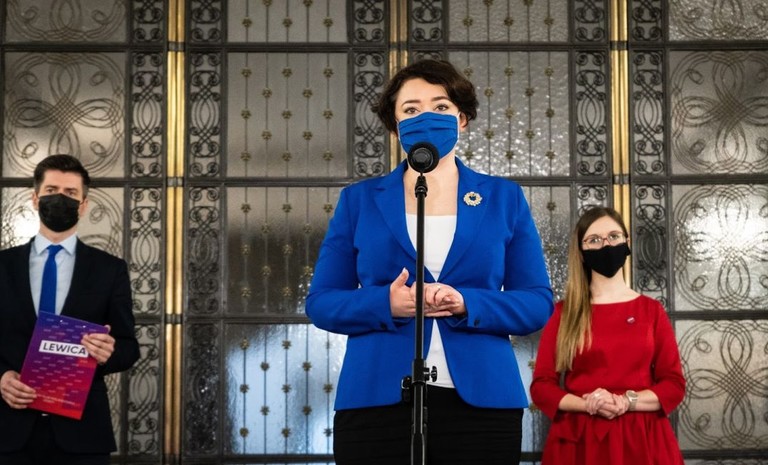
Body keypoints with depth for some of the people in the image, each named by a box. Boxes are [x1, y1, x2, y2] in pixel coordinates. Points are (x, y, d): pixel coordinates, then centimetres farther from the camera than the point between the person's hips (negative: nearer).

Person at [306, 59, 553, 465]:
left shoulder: (504, 198, 9)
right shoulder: (358, 200, 8)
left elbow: (538, 304, 4)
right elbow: (321, 302, 5)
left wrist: (465, 305, -14)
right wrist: (387, 305, -13)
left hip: (481, 400, 0)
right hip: (376, 400, 0)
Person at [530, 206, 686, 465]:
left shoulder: (651, 310, 6)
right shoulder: (563, 313, 4)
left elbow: (674, 385, 2)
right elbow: (542, 386, 0)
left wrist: (626, 402, -14)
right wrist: (588, 404, -16)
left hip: (641, 439, 1)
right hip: (579, 441, -1)